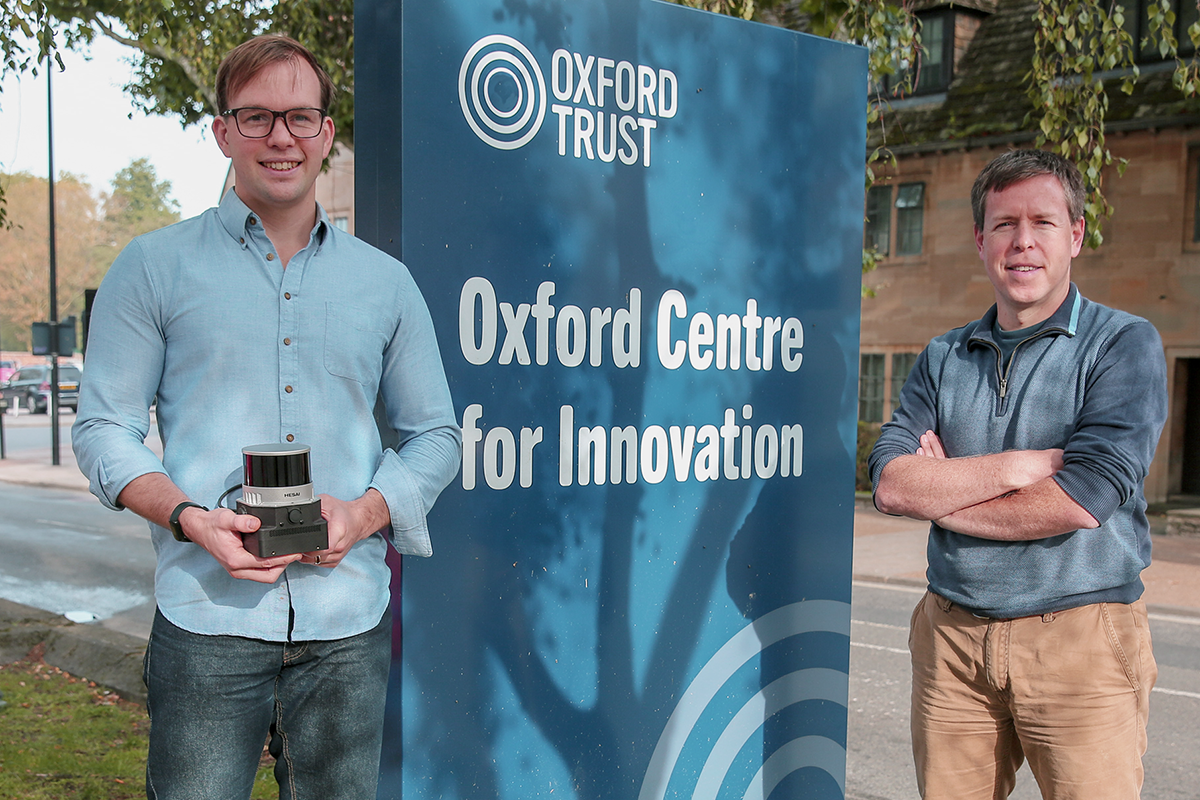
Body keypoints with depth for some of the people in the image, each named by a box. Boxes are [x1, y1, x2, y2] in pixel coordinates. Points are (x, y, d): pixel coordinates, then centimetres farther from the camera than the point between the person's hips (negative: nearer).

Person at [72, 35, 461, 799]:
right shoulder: (155, 267, 6)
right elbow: (104, 428, 4)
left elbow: (435, 435, 13)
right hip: (208, 618, -2)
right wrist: (191, 519, -13)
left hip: (348, 624, 2)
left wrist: (363, 514, -6)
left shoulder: (385, 282, 11)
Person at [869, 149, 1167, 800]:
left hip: (1080, 638, -3)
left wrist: (942, 491, -7)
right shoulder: (943, 359, 10)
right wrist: (1019, 466, -14)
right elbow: (891, 482, -4)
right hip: (952, 632, 4)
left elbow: (1082, 501, -16)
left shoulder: (1124, 344, -3)